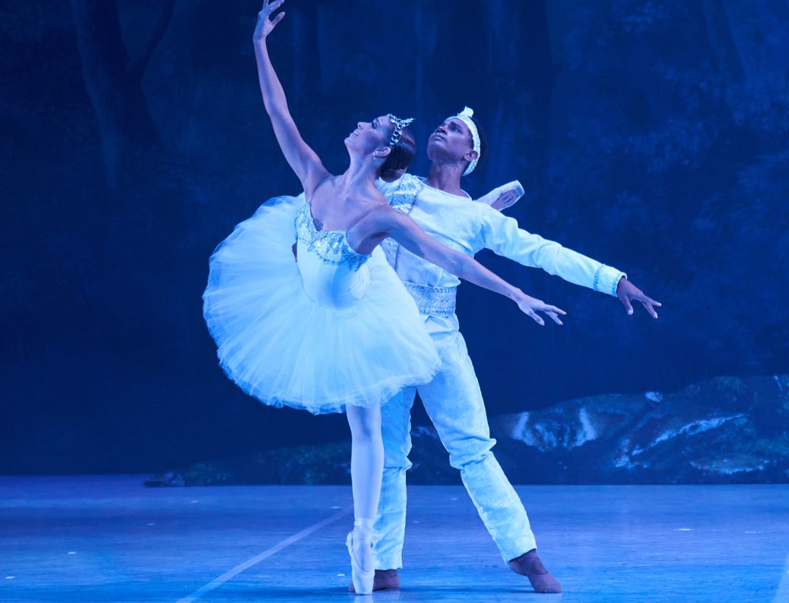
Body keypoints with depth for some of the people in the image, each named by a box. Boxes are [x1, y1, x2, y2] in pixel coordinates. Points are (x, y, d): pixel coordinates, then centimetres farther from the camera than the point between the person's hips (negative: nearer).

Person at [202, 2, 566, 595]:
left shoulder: (381, 217, -32)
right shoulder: (317, 182, -19)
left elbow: (453, 260, -32)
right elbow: (279, 115, -18)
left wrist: (517, 296, -37)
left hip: (352, 319, -4)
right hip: (306, 297, 4)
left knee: (365, 429, 6)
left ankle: (364, 538, 14)